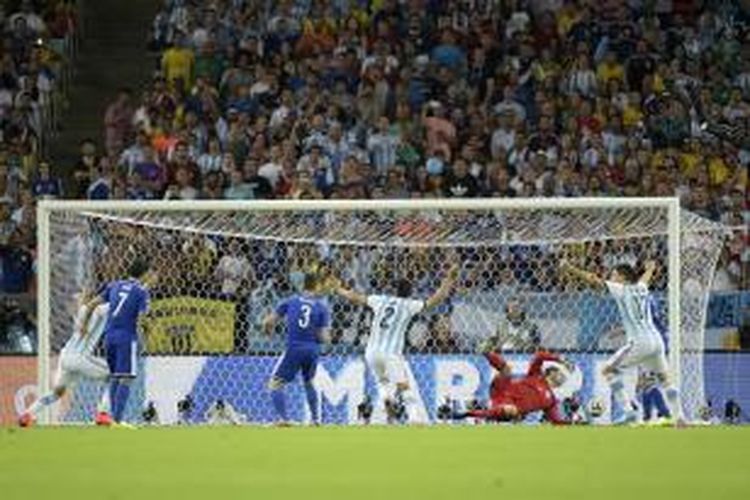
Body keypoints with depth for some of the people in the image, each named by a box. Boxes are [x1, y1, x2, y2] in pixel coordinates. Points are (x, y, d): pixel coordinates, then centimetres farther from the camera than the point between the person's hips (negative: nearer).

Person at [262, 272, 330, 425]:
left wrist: (267, 327, 24)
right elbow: (323, 337, -3)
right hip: (313, 350, 3)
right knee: (309, 383, 28)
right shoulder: (322, 307, 1)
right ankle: (315, 418, 29)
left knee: (275, 384, 2)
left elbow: (269, 321, 2)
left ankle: (282, 418, -15)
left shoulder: (290, 301, 2)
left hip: (294, 349, -3)